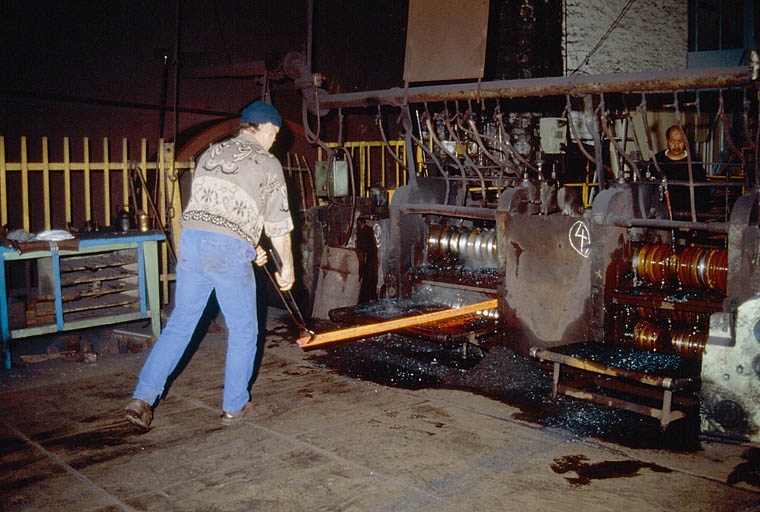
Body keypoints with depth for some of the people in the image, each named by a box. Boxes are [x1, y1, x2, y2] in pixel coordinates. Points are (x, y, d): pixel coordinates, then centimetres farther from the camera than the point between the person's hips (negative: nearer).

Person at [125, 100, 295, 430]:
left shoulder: (210, 154, 21)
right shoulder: (267, 164, 5)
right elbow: (278, 223, 5)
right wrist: (287, 265, 17)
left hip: (192, 238, 5)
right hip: (229, 247, -5)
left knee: (180, 323, 14)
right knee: (243, 331, 11)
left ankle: (143, 398, 7)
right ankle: (235, 407, 19)